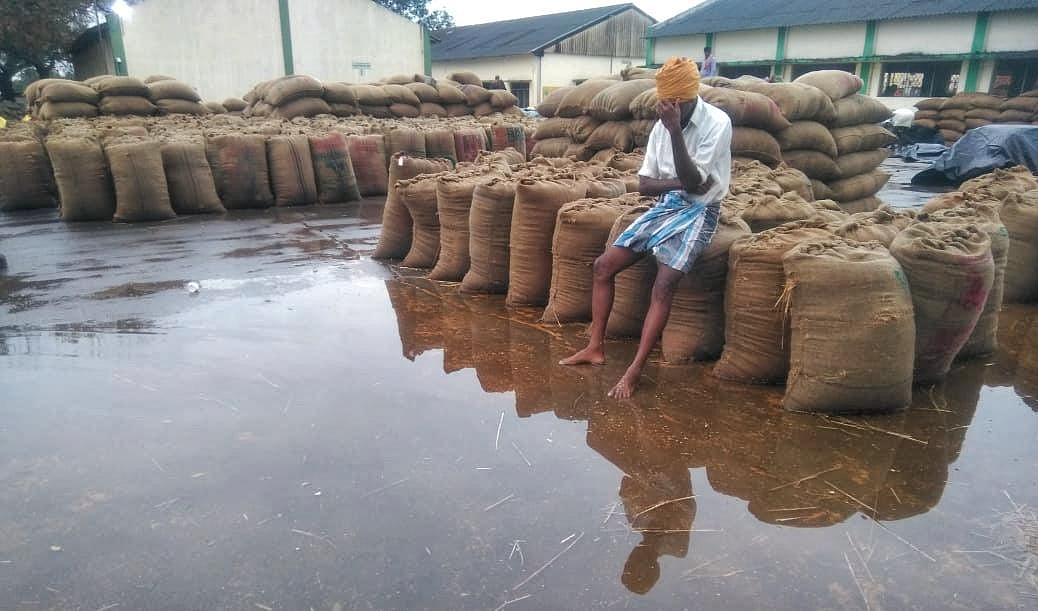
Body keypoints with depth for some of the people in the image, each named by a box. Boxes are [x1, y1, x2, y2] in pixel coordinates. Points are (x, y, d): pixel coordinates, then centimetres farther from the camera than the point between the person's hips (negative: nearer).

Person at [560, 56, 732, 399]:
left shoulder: (717, 123, -13)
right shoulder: (662, 125, 5)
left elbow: (694, 183, -21)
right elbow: (644, 184, 4)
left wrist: (675, 130, -28)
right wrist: (679, 182, -15)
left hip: (698, 211, -6)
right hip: (665, 206, 6)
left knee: (664, 284, -26)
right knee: (603, 265, -4)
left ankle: (635, 371, -22)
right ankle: (596, 347, 4)